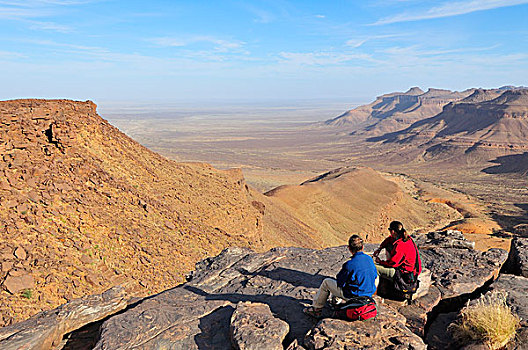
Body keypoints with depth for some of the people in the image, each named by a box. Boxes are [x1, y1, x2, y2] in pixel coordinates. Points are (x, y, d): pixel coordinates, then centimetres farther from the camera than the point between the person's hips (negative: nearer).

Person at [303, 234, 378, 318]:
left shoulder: (350, 264, -25)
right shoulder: (370, 259, -5)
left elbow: (340, 282, -14)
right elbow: (375, 277, 10)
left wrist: (338, 277, 8)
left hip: (353, 295, -7)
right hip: (368, 294, 7)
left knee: (326, 282, 9)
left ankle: (316, 309, 21)